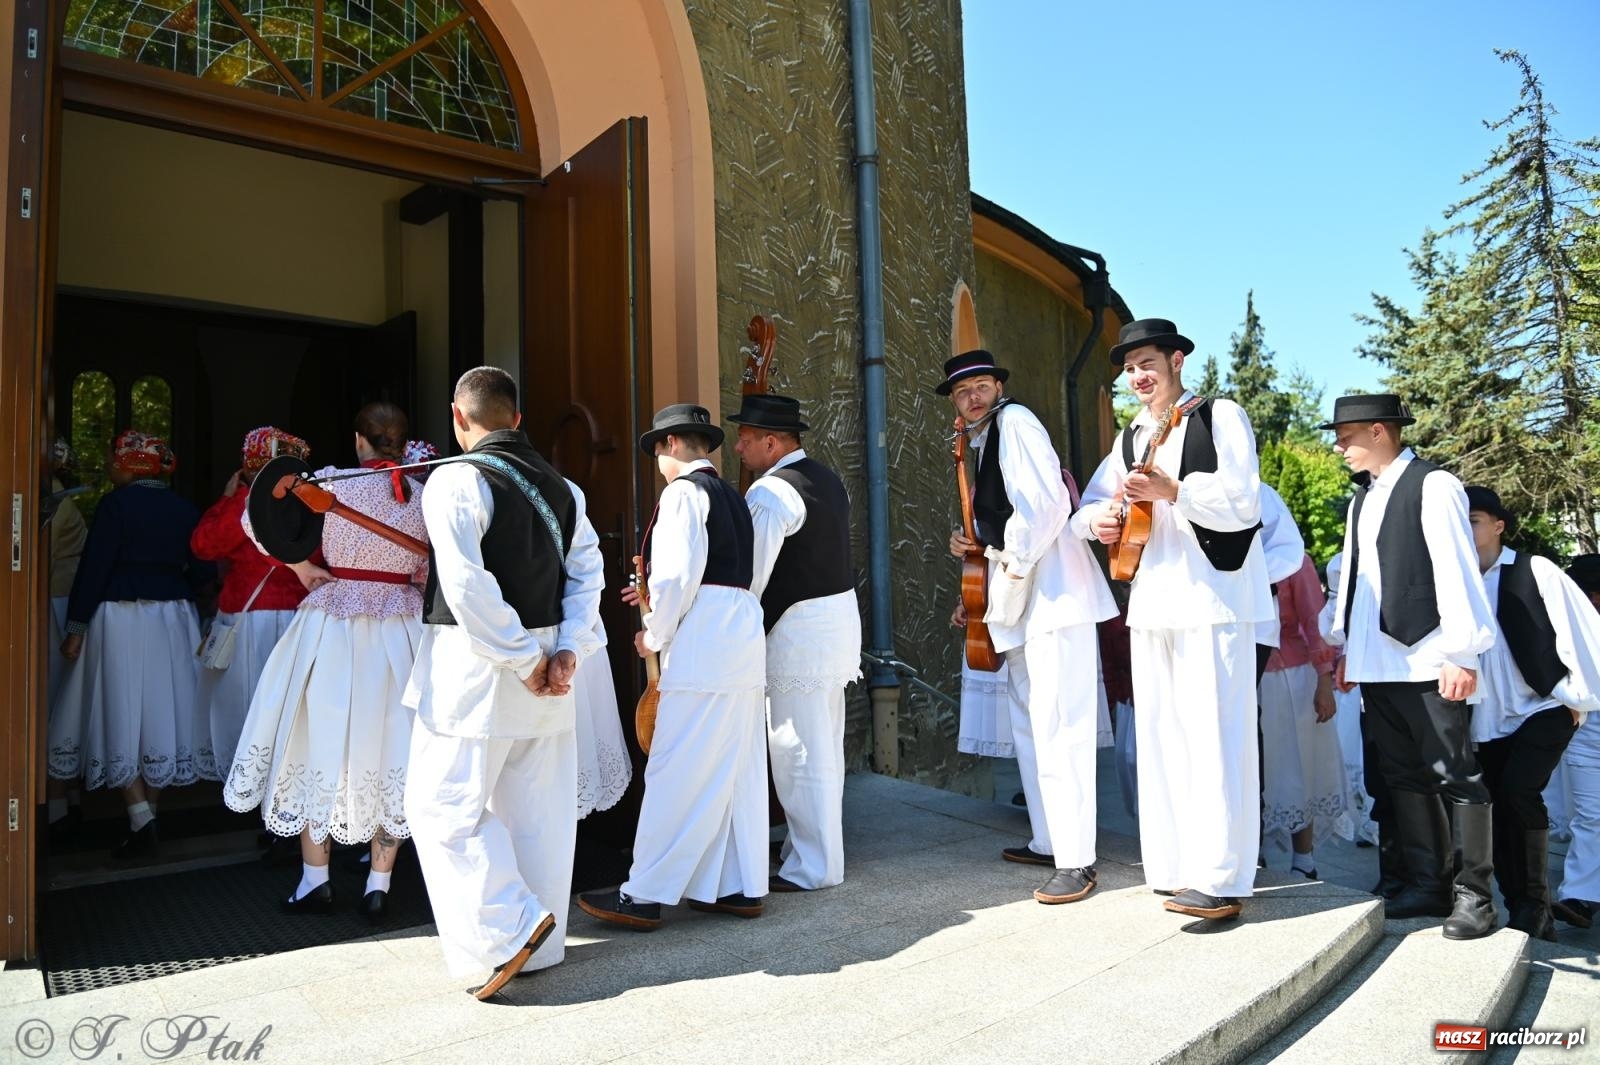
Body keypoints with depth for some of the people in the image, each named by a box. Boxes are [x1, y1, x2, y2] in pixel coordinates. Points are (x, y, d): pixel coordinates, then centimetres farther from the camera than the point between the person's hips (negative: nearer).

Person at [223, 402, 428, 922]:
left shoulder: (333, 482, -7)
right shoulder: (425, 498, -1)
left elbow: (257, 517, -9)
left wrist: (300, 566, 1)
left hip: (332, 625, -2)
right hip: (399, 631, 2)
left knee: (322, 743, 12)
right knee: (389, 748, 9)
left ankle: (315, 880, 21)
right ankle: (378, 884, 14)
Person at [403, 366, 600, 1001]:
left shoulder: (457, 479, -10)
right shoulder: (558, 485, 10)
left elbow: (467, 584, -20)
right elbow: (587, 572, 6)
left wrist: (520, 659, -14)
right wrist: (566, 650, -1)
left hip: (477, 667, -7)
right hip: (546, 669, 7)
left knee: (445, 804, 5)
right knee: (537, 808, 13)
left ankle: (509, 929, 0)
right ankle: (541, 946, 23)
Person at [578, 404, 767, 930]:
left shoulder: (684, 491, -6)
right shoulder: (731, 495, 21)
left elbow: (680, 573, -15)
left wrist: (655, 633, -3)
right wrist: (658, 595, 24)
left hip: (704, 644, -9)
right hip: (743, 636, 9)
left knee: (677, 772, -5)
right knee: (738, 769, 11)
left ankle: (644, 895, 2)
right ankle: (742, 887, 18)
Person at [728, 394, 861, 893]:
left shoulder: (770, 492, -16)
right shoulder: (827, 479, 12)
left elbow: (749, 576, -20)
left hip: (798, 628, -10)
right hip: (840, 613, 10)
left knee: (799, 750, 0)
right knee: (824, 746, 18)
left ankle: (813, 868, 10)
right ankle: (810, 847, 32)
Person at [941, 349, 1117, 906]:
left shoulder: (1015, 421, -8)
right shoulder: (983, 442, 20)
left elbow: (1048, 501, -21)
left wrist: (1016, 561, -13)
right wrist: (972, 544, 11)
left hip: (1053, 594, -11)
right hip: (1021, 603, 11)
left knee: (1057, 727, -11)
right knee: (1029, 725, 15)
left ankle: (1075, 861, -5)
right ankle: (1048, 842, 26)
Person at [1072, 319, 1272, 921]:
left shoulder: (1220, 417, 0)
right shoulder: (1130, 439, 19)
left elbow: (1244, 504, -10)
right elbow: (1091, 503, 18)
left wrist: (1172, 490, -23)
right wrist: (1098, 520, -5)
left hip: (1212, 599, -7)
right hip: (1151, 602, 7)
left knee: (1213, 737, -8)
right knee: (1159, 735, 9)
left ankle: (1220, 880, -4)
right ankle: (1175, 867, 18)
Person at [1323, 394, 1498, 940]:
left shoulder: (1433, 486, -7)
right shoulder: (1363, 498, 15)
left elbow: (1456, 569, -12)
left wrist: (1461, 653, -16)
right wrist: (1344, 644, 16)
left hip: (1428, 663, -8)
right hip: (1377, 663, 8)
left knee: (1455, 776, 1)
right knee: (1403, 776, 11)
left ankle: (1473, 894, 12)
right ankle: (1427, 884, 21)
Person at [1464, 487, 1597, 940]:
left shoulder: (1535, 571, -8)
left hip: (1545, 709, -5)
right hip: (1490, 719, 5)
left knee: (1517, 792, -20)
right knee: (1498, 810, 5)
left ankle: (1536, 906, -2)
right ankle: (1525, 918, 17)